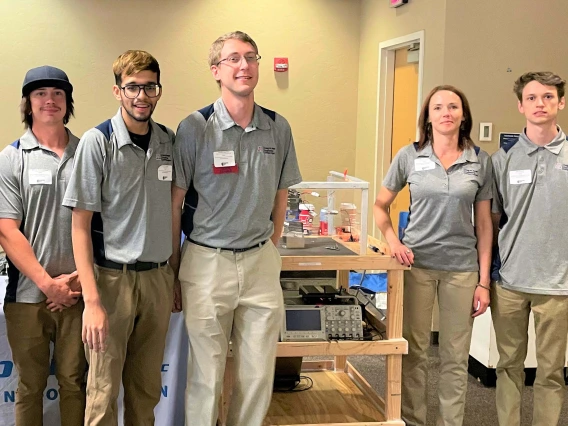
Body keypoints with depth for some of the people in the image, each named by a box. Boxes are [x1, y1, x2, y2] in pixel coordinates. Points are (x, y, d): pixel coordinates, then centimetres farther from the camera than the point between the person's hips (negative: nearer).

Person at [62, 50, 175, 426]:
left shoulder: (169, 141, 5)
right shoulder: (97, 142, -9)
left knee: (147, 390, 14)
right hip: (112, 278, -4)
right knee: (104, 394, 2)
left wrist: (174, 277, 10)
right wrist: (92, 300, -15)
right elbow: (81, 225, -9)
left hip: (158, 278, 4)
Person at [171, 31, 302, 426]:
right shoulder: (194, 128, -9)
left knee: (259, 374, 10)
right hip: (207, 261, -3)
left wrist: (272, 246, 11)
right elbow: (175, 201, -3)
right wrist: (174, 265, 1)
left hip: (261, 262, 3)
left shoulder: (278, 128, 2)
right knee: (206, 374, 8)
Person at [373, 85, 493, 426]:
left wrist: (484, 280, 0)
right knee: (414, 351, 8)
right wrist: (392, 240, -10)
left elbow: (484, 224, 3)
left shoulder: (481, 161, 2)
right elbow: (380, 206, 9)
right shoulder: (409, 156, 0)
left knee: (456, 357, 8)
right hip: (417, 263, 0)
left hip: (462, 267, 0)